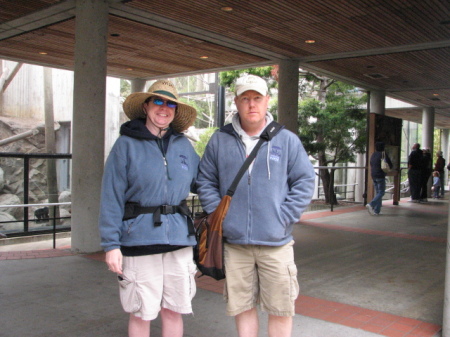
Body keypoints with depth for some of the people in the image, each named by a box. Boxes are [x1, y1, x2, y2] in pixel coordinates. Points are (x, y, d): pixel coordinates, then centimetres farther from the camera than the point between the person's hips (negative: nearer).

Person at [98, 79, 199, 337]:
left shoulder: (184, 145, 9)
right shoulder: (127, 144, -2)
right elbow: (111, 198, -6)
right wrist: (111, 244, -10)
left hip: (179, 239, 4)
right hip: (139, 240, -3)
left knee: (174, 310, 13)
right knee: (141, 314, 8)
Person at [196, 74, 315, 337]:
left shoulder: (287, 140, 0)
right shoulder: (220, 140, 5)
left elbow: (305, 182, 1)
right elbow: (205, 181, 10)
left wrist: (284, 217, -8)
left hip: (276, 243, -1)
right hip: (235, 242, 2)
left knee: (281, 309, 7)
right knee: (242, 306, 14)